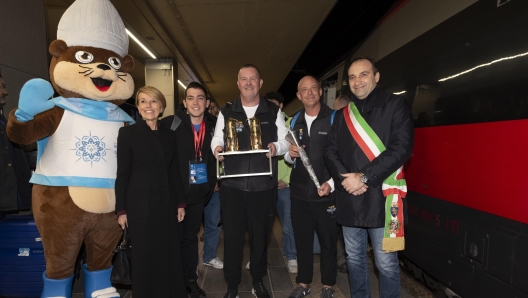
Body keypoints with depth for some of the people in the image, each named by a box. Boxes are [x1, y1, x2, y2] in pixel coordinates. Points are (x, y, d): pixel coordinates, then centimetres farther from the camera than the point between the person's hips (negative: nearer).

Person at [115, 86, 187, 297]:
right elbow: (122, 174, -5)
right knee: (145, 256, 7)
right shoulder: (128, 133, -4)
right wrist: (121, 210, -7)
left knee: (170, 253, 10)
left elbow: (175, 172, 11)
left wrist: (180, 202, 8)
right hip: (140, 204, -4)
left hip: (166, 203, 4)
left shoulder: (169, 135, 8)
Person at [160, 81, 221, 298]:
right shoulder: (171, 123, -10)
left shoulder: (213, 126, 3)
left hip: (199, 191, 4)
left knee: (191, 236, 17)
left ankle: (191, 279, 30)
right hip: (175, 191, -4)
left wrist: (212, 181, 7)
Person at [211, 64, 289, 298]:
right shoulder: (226, 112, 9)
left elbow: (286, 141, 4)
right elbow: (217, 139, 5)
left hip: (264, 185, 0)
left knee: (260, 234, 12)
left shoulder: (273, 111, 7)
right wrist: (217, 147, -18)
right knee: (232, 235, 6)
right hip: (232, 185, 0)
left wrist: (276, 146, -17)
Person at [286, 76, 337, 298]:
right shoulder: (295, 120, 10)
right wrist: (290, 154, -6)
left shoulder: (334, 118, -5)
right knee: (302, 240, 13)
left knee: (328, 241, 10)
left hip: (326, 192, -4)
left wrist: (331, 183, -17)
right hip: (299, 192, 4)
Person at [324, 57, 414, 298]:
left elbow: (401, 148, -13)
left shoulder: (395, 105, -2)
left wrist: (364, 177, -17)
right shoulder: (342, 114, 13)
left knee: (386, 263, 4)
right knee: (354, 258, 17)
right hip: (349, 199, 5)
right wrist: (345, 177, -10)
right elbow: (330, 151, 8)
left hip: (381, 197, -5)